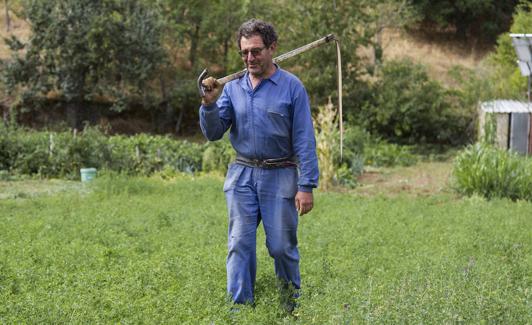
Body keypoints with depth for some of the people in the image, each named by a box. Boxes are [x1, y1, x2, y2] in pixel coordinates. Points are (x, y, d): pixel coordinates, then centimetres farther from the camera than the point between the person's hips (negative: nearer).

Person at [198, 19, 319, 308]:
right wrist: (209, 104, -13)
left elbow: (304, 140, -6)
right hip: (242, 176, 3)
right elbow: (213, 133, 5)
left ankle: (293, 304, 19)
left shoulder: (291, 87, -3)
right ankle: (239, 307, 4)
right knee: (240, 244, 0)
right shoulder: (233, 88, 7)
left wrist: (307, 186, -11)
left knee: (282, 246, 2)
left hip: (280, 176, -3)